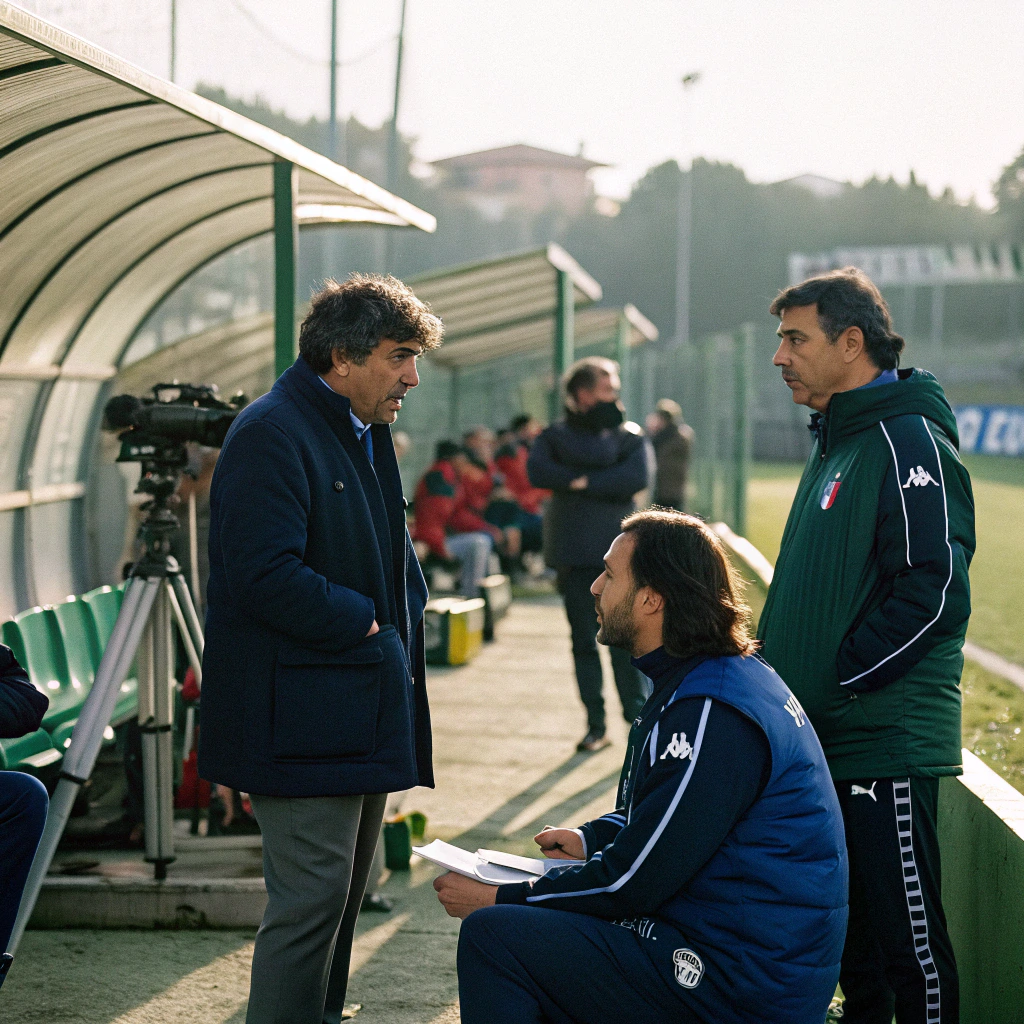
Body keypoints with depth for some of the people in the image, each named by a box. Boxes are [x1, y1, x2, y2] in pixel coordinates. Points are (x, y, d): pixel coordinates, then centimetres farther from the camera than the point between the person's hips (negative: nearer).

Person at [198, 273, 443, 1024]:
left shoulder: (368, 433, 16)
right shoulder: (271, 434, -16)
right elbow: (267, 576, -25)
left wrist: (403, 622, 8)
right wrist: (362, 622, -14)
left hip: (361, 707, 10)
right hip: (304, 718, -10)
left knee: (345, 892, 16)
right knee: (311, 898, -10)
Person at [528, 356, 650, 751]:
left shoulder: (629, 435, 9)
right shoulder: (556, 434, 10)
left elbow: (637, 477, -10)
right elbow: (537, 471, -10)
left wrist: (585, 483, -10)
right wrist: (591, 480, -13)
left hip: (618, 551, -1)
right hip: (574, 553, 1)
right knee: (583, 641, 4)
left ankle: (638, 716, 3)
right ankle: (595, 726, 10)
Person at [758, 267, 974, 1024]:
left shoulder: (907, 441, -13)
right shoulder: (836, 443, 17)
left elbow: (933, 591, -20)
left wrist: (836, 679, -17)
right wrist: (782, 671, 12)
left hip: (886, 743, -10)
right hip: (824, 736, 10)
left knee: (907, 932, -3)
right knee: (850, 927, 17)